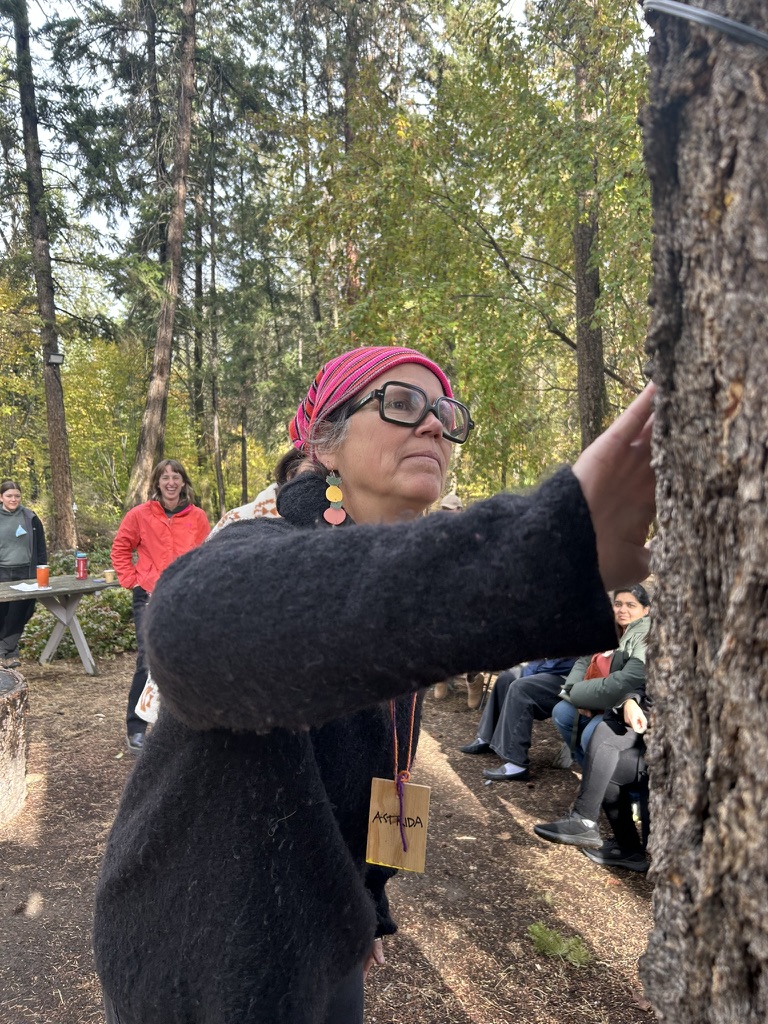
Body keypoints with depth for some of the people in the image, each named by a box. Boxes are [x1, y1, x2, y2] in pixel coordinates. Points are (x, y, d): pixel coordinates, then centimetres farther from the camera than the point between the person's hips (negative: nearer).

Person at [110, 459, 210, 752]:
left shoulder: (197, 517, 2)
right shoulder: (140, 514, -2)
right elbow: (120, 548, 5)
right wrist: (131, 579, -2)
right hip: (149, 598, -2)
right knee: (148, 662, -8)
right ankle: (135, 729, 5)